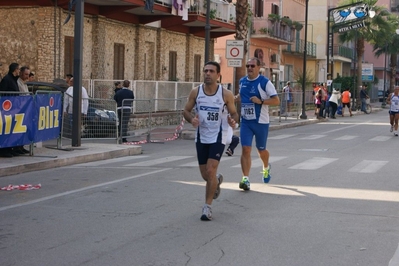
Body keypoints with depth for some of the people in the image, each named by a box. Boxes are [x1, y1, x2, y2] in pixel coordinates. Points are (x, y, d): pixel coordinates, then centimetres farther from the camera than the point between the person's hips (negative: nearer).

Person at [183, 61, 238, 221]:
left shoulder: (226, 94, -9)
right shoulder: (196, 92, -3)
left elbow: (234, 113, 1)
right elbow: (186, 110, 6)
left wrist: (232, 120, -22)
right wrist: (191, 119, -16)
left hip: (218, 137, -3)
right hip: (201, 137, 3)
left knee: (210, 171, -15)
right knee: (205, 175, 10)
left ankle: (207, 207, -1)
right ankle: (217, 180, 48)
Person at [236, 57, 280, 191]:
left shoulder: (265, 82, -11)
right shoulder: (242, 81, 6)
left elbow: (276, 100, -14)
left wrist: (261, 101, -25)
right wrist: (235, 98, 6)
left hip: (261, 122, -3)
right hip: (245, 121, 3)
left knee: (261, 149, 13)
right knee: (246, 149, -10)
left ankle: (266, 168, 46)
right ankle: (245, 179, -12)